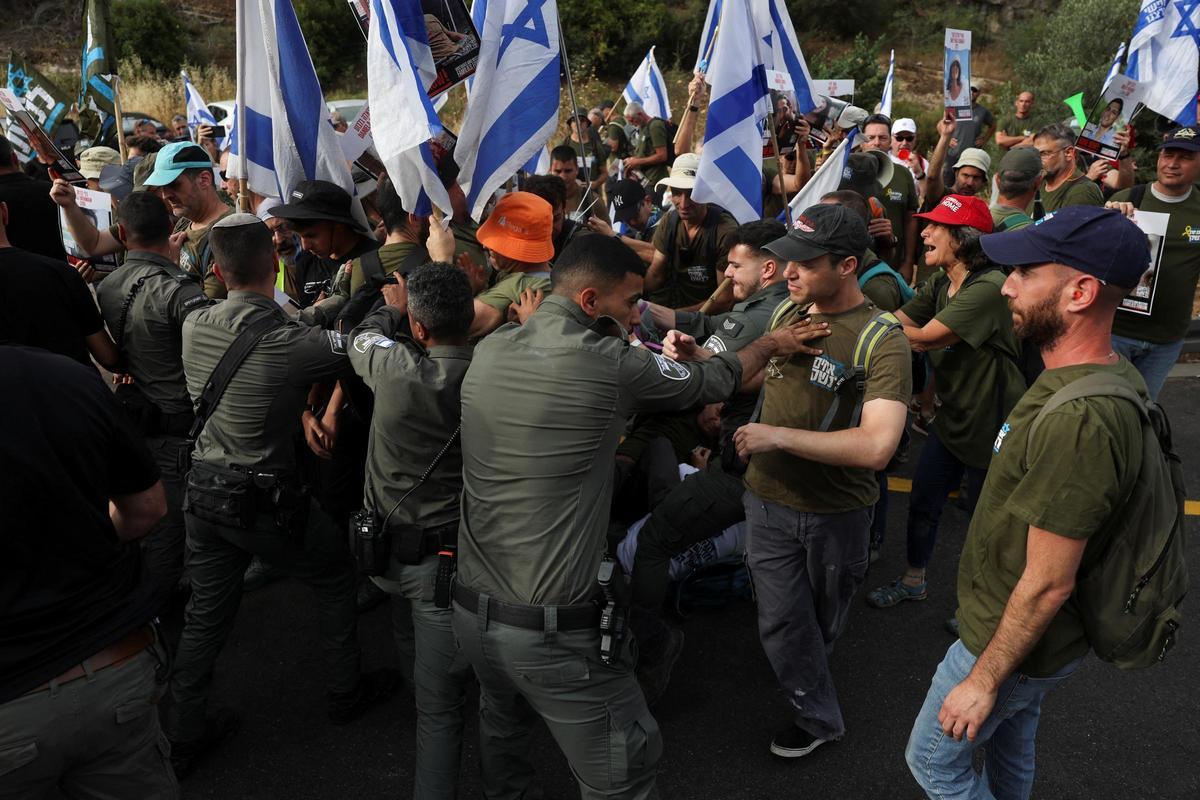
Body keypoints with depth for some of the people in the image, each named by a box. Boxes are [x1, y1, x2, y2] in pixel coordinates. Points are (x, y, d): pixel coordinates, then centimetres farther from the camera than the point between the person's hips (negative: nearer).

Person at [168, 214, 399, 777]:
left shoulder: (194, 326, -5)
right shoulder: (289, 342, -24)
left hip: (204, 492, 6)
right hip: (265, 499, -5)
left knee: (206, 613, 18)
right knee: (335, 576, 18)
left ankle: (183, 736, 30)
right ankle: (346, 693, 32)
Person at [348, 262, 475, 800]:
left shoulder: (395, 367, -18)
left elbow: (363, 336, 6)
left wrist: (392, 309, 22)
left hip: (384, 549, 3)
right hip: (445, 559, -3)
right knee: (440, 705, 5)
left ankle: (411, 682, 63)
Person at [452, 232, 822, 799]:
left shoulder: (488, 351, 0)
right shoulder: (610, 364, -14)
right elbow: (708, 383, 2)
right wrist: (769, 345, 22)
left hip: (471, 607, 7)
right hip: (552, 630, -6)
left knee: (503, 728, 30)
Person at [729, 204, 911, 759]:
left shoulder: (883, 342, -22)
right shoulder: (786, 311, -3)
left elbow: (876, 447, -34)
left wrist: (779, 435, -29)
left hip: (836, 510, -4)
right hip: (769, 498, 4)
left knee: (826, 620, 21)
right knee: (783, 623, 7)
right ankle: (818, 717, 37)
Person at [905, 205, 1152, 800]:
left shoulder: (1079, 421, -36)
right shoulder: (1108, 373, -3)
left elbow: (1047, 584, -29)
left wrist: (984, 680, -17)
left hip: (1020, 641, -8)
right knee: (1010, 746, 28)